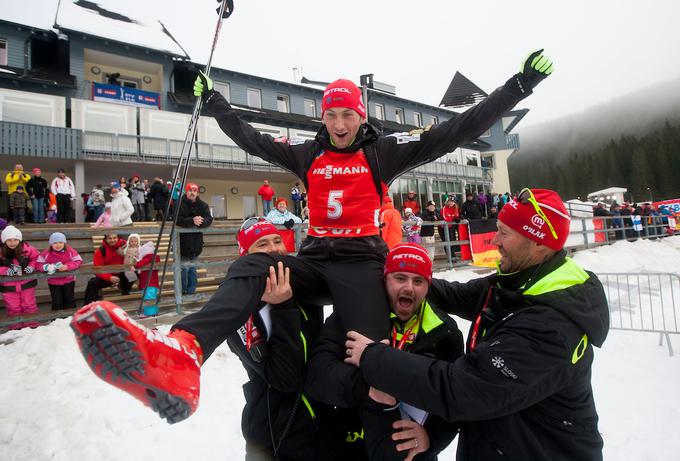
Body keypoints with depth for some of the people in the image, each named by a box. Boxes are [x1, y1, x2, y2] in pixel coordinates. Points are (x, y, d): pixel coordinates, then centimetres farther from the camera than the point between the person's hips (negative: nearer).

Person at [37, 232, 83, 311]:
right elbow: (39, 263, -5)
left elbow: (78, 261, -10)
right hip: (53, 282, 0)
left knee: (70, 301, 14)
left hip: (69, 281, 0)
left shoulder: (70, 251, -10)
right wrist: (47, 267, -27)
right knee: (57, 303, 9)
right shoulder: (46, 253, -8)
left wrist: (67, 266, -27)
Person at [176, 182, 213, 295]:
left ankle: (191, 290, 25)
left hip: (196, 242, 4)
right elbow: (177, 220, -19)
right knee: (184, 267, -2)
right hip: (183, 242, -4)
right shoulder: (179, 204, -6)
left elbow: (209, 218, -8)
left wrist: (201, 221, -29)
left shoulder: (203, 205, 5)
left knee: (193, 268, 14)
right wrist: (192, 221, -32)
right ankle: (183, 290, 14)